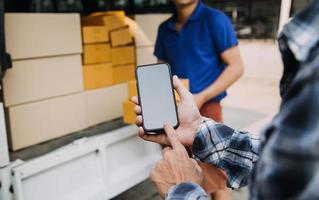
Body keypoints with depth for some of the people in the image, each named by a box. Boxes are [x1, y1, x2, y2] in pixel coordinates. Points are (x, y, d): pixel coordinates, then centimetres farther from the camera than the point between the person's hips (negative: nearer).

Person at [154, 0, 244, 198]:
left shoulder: (214, 20, -7)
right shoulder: (165, 28, 9)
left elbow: (236, 67, -10)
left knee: (215, 181, 3)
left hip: (205, 110, -5)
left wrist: (201, 98, -18)